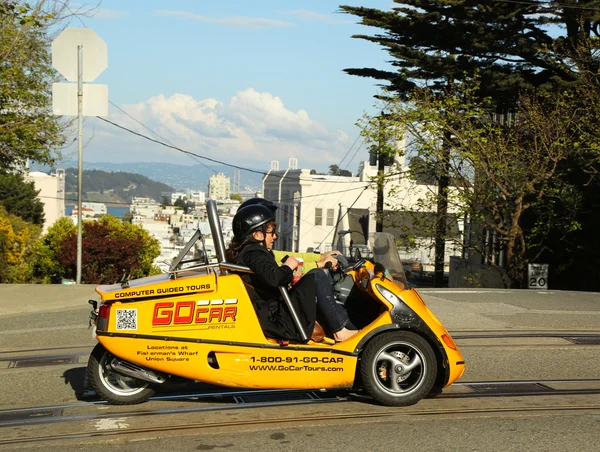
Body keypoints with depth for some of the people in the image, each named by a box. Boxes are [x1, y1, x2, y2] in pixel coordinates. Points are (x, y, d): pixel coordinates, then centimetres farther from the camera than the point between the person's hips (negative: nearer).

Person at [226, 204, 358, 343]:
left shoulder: (243, 253, 19)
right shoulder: (253, 253, -13)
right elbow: (272, 279, -30)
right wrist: (288, 267, -13)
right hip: (277, 320, -11)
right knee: (316, 276, -12)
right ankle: (341, 331, -9)